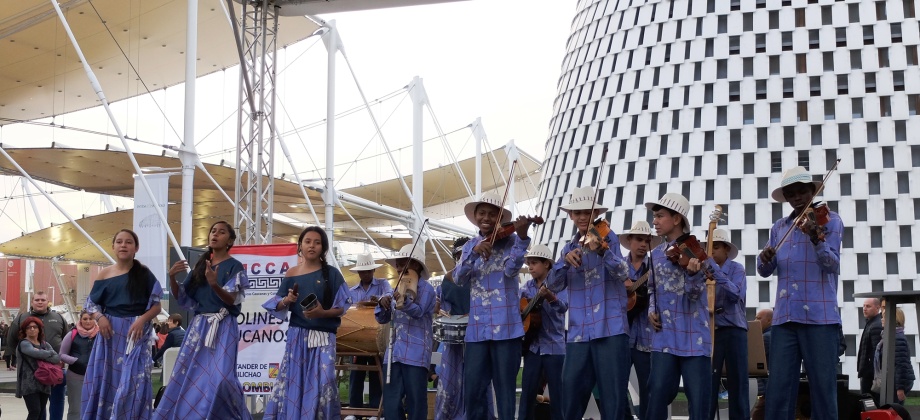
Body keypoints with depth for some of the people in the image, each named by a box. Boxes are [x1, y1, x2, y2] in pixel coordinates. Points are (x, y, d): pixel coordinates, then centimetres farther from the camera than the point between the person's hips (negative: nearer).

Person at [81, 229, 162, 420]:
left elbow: (156, 305, 2)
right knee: (106, 381, 2)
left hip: (135, 334, -2)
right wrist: (100, 317, -10)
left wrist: (142, 320, -15)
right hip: (110, 332, 2)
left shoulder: (144, 273, 2)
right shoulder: (105, 274, 7)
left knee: (133, 382, -6)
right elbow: (92, 303, 10)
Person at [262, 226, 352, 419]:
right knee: (294, 381, 0)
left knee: (323, 381, -10)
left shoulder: (332, 273, 0)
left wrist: (323, 313, -17)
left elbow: (342, 307, 0)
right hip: (297, 336, 2)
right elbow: (279, 307, 10)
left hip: (323, 336, -2)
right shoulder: (291, 273, 6)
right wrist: (287, 300, -11)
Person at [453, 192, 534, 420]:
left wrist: (522, 237, -32)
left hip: (505, 327, -4)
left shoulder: (509, 240, 1)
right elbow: (459, 278, -2)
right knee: (472, 392, 3)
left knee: (505, 390, 0)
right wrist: (475, 252, -18)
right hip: (477, 329, 4)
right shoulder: (470, 245, 13)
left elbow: (511, 269, -17)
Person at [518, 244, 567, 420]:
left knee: (557, 393, 0)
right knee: (527, 392, 4)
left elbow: (564, 307, -22)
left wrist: (551, 297, -41)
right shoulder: (527, 286, 10)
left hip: (554, 346, -4)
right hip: (532, 346, 4)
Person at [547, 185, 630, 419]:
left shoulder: (608, 238, 2)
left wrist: (601, 251, -31)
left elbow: (623, 273, -14)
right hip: (579, 332, 4)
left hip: (610, 328, -4)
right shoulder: (569, 248, 15)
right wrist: (566, 261, -14)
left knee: (613, 396, -5)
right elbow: (554, 285, 4)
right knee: (571, 395, 2)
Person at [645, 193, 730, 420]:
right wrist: (652, 310, 5)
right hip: (665, 335, 4)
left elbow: (694, 293, -12)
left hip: (694, 335, -4)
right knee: (658, 394, -4)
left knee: (698, 399, -2)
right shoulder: (656, 254, 11)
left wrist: (693, 273, -33)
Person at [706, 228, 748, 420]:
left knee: (737, 381, -2)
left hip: (734, 329, -3)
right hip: (711, 330, 3)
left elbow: (736, 294, -18)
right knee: (708, 382, 0)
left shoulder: (736, 268, 1)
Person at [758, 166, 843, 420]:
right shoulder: (779, 227, 16)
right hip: (785, 316, 4)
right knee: (778, 390, -1)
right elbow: (765, 272, 12)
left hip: (820, 316, -4)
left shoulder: (830, 220, 3)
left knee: (823, 388, -2)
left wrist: (816, 240, -28)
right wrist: (765, 259, -11)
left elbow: (833, 265, -9)